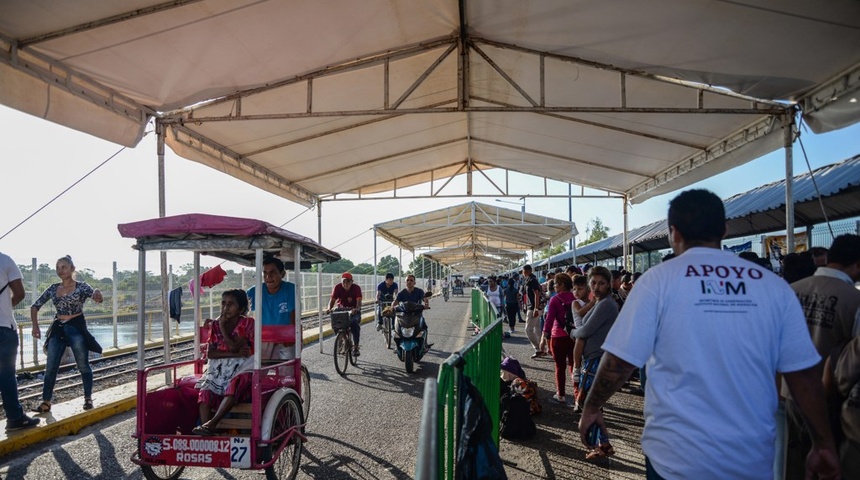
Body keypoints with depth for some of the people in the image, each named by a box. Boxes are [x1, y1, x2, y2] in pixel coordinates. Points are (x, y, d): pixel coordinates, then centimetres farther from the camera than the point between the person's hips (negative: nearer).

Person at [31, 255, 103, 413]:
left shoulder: (81, 286, -6)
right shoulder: (53, 288, 6)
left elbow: (97, 297, -22)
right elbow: (35, 306, 13)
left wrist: (97, 294, -47)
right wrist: (35, 326, 1)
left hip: (77, 328, -4)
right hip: (58, 329, 4)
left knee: (83, 365, 4)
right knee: (50, 367, 2)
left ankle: (88, 398, 15)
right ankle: (46, 402, 8)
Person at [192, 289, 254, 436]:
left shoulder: (247, 323, -2)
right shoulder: (215, 325, 10)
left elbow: (234, 346, -13)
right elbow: (210, 353, 1)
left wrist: (223, 327, -7)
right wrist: (234, 354, -12)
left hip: (241, 368, -4)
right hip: (218, 368, 4)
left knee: (234, 384, -36)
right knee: (205, 391, -23)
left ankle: (211, 423, -42)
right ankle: (206, 434, -34)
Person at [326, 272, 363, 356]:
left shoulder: (356, 288, -16)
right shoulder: (337, 287, -12)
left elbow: (359, 301, -27)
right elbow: (332, 300, -17)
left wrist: (357, 309, -48)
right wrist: (329, 309, -37)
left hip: (353, 310, -2)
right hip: (341, 309, 3)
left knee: (354, 323, -28)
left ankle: (356, 347, -20)